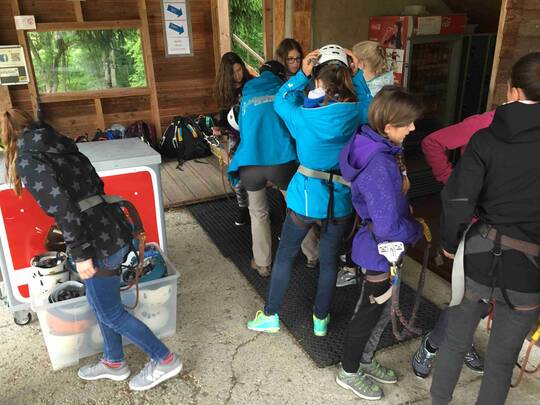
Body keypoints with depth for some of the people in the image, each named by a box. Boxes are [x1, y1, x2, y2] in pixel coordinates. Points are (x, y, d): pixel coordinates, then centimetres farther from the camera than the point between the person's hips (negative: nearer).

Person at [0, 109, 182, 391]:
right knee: (100, 304, 23)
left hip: (101, 243, -8)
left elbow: (62, 206, -21)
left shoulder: (27, 161, -11)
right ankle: (113, 362, 40)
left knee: (110, 312, 9)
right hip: (115, 229, 8)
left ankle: (164, 360, 21)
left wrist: (80, 253, -17)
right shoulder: (62, 148, 12)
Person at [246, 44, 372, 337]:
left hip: (305, 198, -2)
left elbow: (280, 100, 5)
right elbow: (369, 104, 14)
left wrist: (301, 75, -5)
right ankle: (321, 319, 34)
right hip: (339, 200, 2)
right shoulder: (355, 113, -11)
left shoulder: (303, 117, -17)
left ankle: (270, 316, 29)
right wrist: (357, 75, 5)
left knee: (284, 256, 16)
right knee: (329, 260, 18)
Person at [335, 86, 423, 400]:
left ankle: (363, 360, 47)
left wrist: (408, 215, 2)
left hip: (384, 247, 9)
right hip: (380, 250, -9)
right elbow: (388, 227, -31)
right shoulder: (379, 166, -32)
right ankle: (349, 373, 35)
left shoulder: (385, 148, -3)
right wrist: (418, 231, -13)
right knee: (369, 312, 11)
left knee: (379, 308, 25)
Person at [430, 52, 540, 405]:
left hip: (479, 257, 1)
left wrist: (450, 242, 3)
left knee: (456, 341, 19)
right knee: (502, 359, 16)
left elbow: (458, 199, -13)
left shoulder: (487, 138, -9)